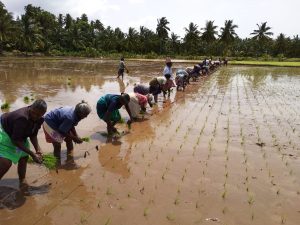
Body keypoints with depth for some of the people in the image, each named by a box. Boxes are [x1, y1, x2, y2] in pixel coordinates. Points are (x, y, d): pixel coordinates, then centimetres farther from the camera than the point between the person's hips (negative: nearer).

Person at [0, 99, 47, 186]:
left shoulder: (38, 119, -12)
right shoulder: (22, 118, -37)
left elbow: (33, 135, -3)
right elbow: (16, 141, -31)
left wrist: (38, 149, -17)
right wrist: (32, 154, -29)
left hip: (19, 136, 9)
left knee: (24, 157, 11)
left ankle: (22, 182, 27)